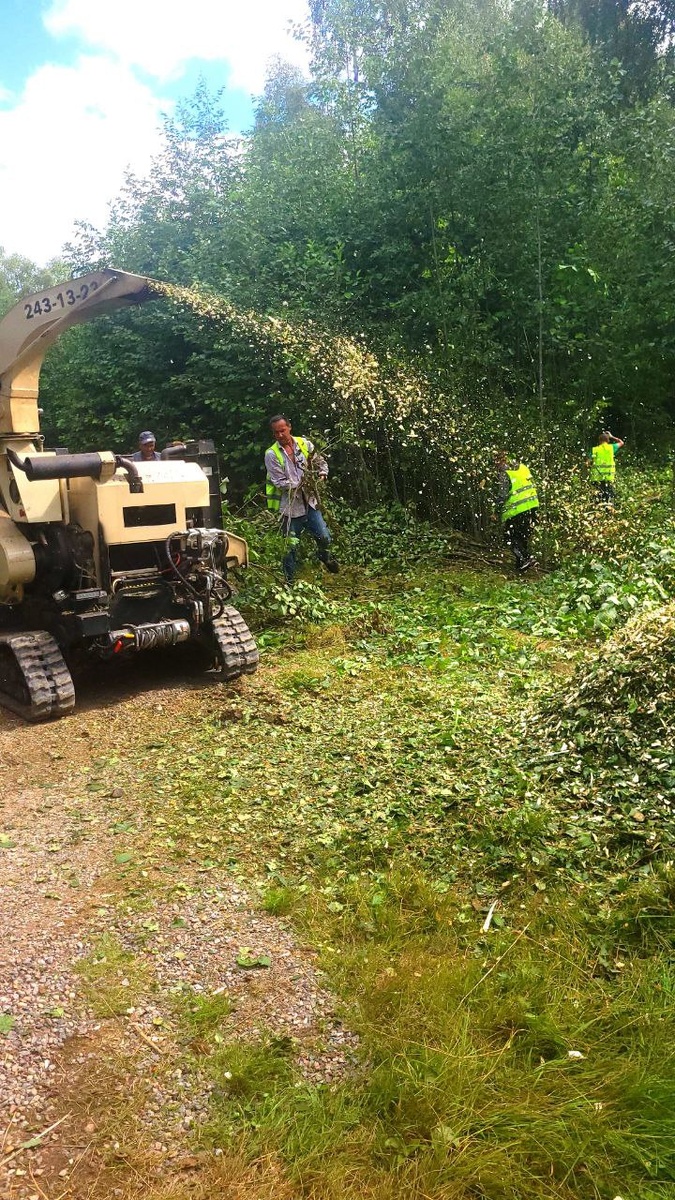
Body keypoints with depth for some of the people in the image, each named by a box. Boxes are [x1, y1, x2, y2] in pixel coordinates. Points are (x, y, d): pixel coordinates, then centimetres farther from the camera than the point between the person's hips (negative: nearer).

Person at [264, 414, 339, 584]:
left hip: (310, 502, 4)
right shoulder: (271, 454, -10)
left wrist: (322, 473, -10)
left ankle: (324, 554, 43)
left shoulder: (304, 443, 1)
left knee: (324, 537, 7)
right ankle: (289, 581, 20)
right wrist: (301, 484, -24)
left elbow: (320, 462, 11)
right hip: (290, 507, -3)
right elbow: (279, 482, -15)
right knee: (291, 546, 4)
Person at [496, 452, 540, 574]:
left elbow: (503, 496, -18)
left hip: (517, 510, -7)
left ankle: (525, 558, -9)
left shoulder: (505, 475, -14)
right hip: (532, 506, 7)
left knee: (510, 537, 6)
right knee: (524, 536, 19)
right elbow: (533, 484, 14)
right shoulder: (523, 467, 6)